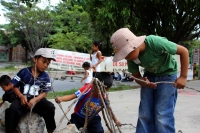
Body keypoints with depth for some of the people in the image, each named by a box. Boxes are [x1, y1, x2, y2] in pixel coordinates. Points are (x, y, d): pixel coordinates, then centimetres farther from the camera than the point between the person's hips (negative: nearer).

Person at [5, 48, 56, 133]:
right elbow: (15, 86, 4)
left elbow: (44, 93, 2)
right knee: (12, 109, -32)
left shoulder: (45, 77, 4)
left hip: (37, 99, 2)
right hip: (23, 99, -1)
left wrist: (35, 100, -17)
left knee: (50, 107, -25)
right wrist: (21, 96, -15)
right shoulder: (24, 72, 0)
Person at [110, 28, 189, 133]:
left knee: (162, 116, -12)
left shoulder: (155, 43, -33)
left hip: (167, 75, -4)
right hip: (149, 75, 5)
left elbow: (184, 51, -22)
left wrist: (183, 77, -22)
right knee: (144, 114, 1)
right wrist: (143, 82, -25)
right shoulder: (131, 57, -16)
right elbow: (136, 76, -2)